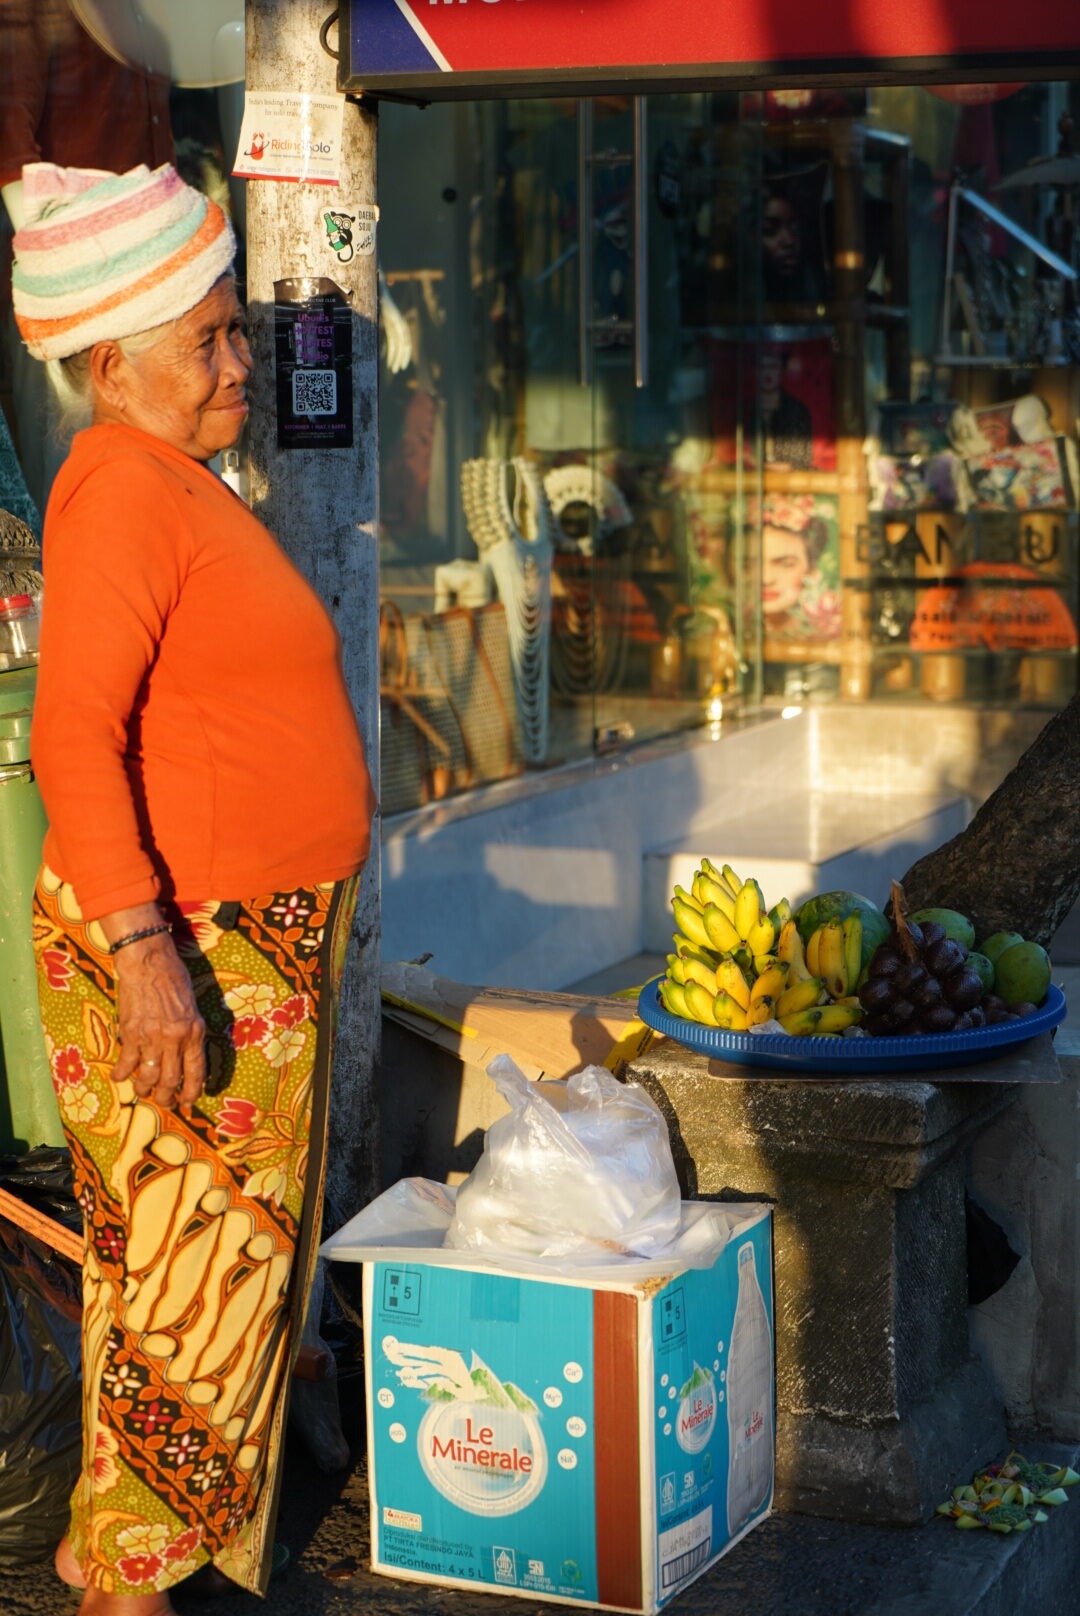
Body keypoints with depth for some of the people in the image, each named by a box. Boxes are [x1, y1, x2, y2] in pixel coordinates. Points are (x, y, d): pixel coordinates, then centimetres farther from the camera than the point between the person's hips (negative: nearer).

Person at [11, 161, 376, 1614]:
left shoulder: (180, 486, 14)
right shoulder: (122, 489, -17)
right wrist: (144, 949, -29)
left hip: (255, 940, 10)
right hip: (180, 946, -10)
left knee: (229, 1249, 16)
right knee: (198, 1257, -2)